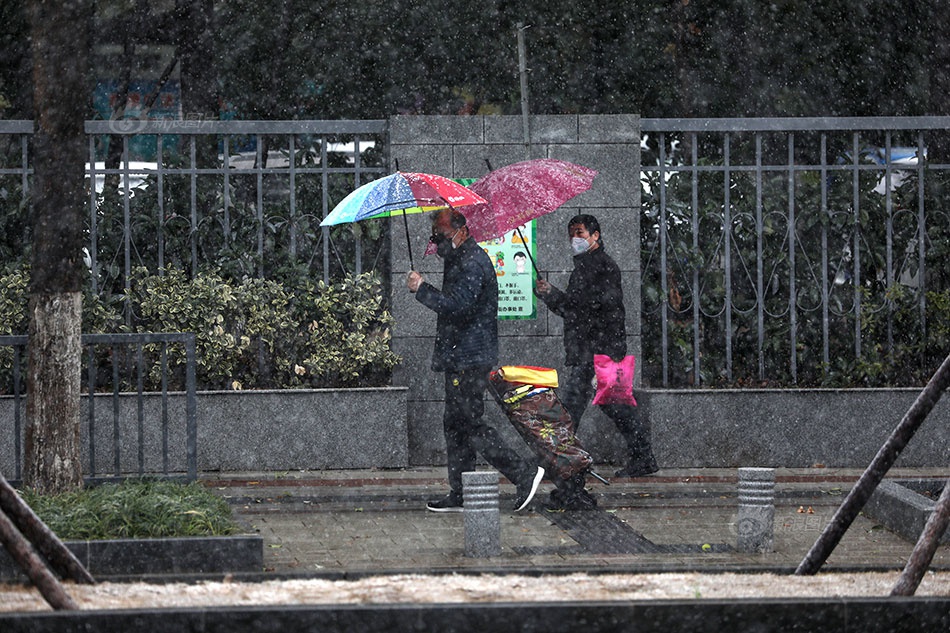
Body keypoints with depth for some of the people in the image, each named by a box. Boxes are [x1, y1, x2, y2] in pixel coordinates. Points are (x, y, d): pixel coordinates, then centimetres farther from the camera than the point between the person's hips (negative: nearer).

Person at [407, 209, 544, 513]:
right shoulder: (459, 259, 18)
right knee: (455, 425, 11)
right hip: (460, 359, 11)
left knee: (469, 424, -11)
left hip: (471, 359, -11)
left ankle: (524, 474, -8)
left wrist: (422, 289, -18)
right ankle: (460, 495, 13)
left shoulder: (472, 263, -15)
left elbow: (457, 306, -25)